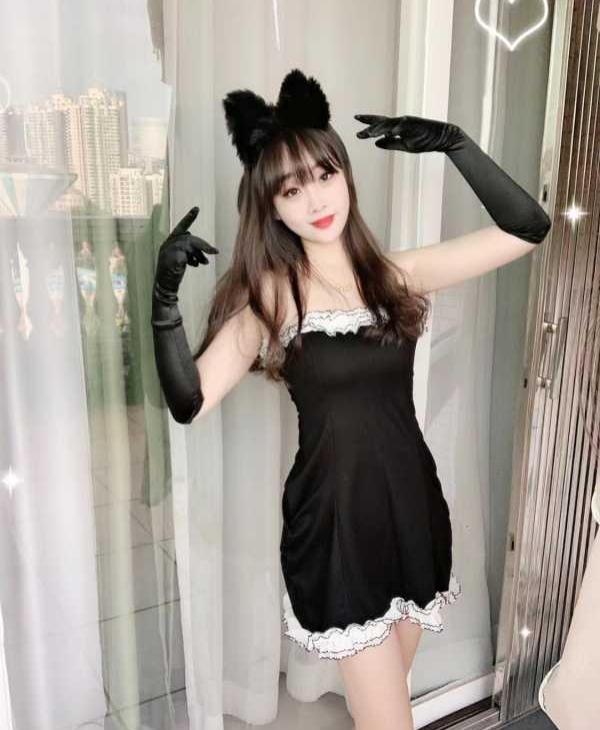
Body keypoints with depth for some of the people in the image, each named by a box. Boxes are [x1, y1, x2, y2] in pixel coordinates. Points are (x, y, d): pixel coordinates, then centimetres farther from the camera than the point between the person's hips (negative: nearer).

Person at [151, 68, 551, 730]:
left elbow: (527, 229, -2)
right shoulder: (270, 296, -7)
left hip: (413, 508, 4)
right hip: (332, 523, -3)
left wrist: (454, 143, -8)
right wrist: (164, 296, -24)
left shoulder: (397, 274, 0)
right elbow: (190, 402, -13)